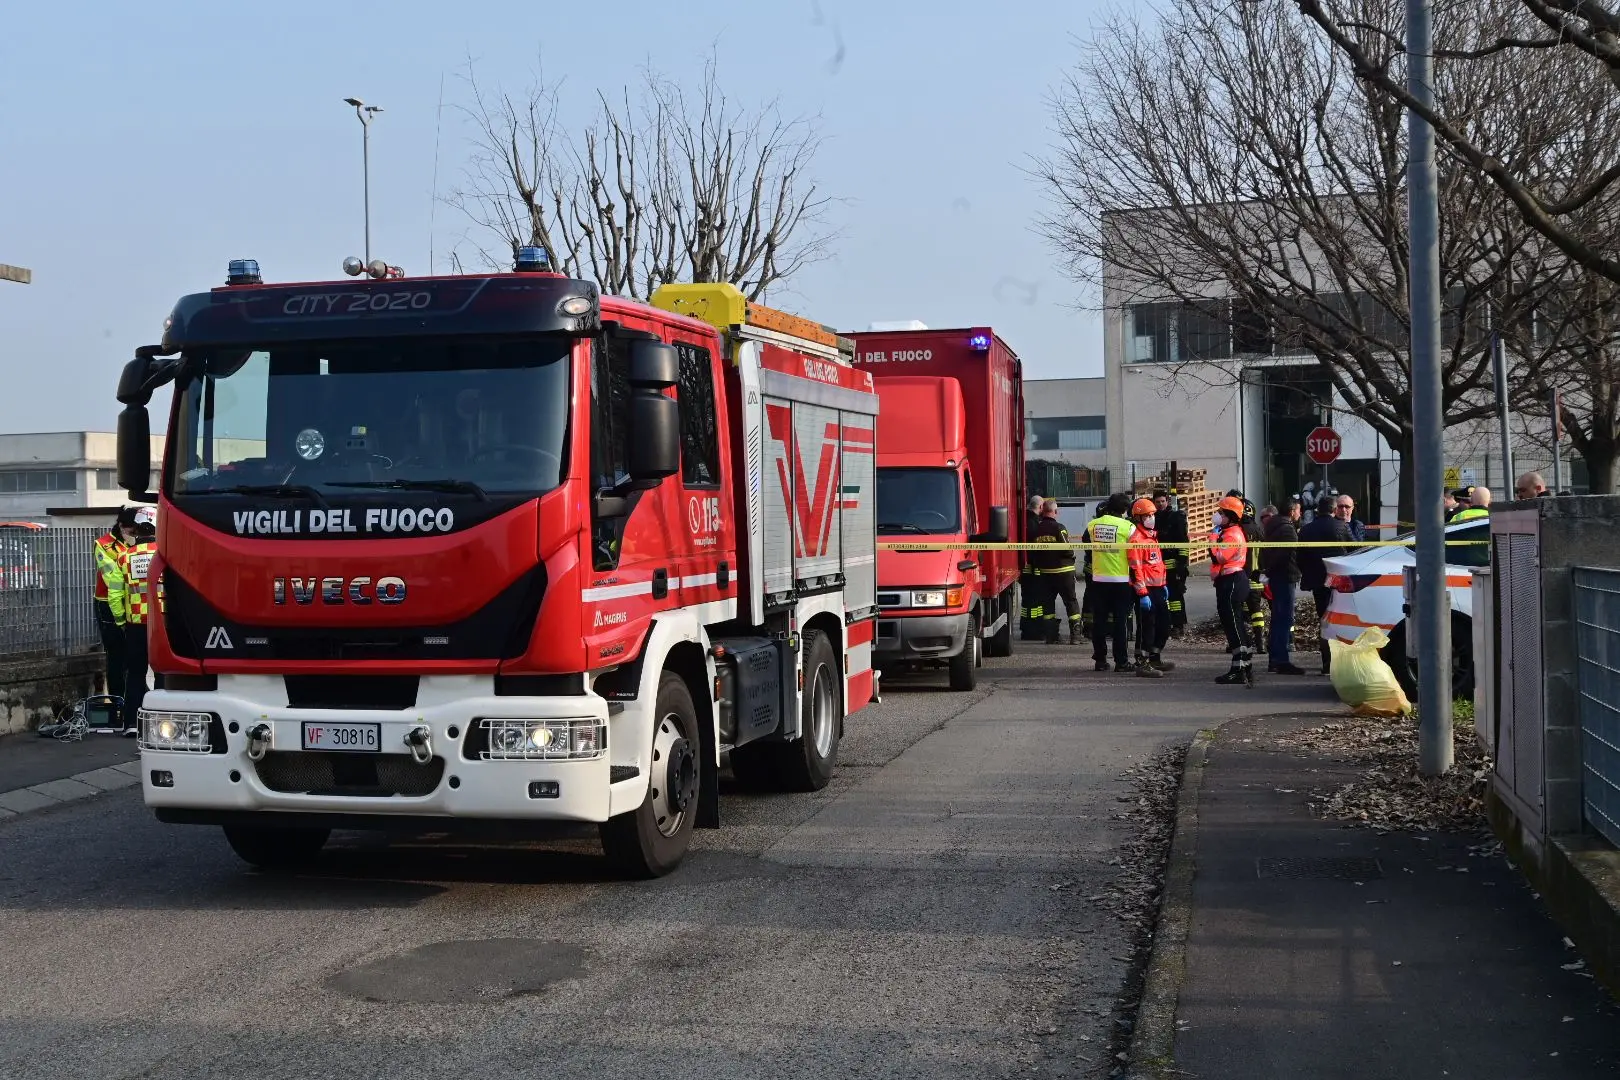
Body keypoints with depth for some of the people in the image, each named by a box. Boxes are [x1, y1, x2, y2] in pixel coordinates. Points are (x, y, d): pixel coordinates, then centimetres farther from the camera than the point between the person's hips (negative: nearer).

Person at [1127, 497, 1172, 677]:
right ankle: (1142, 664, 0)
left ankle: (1155, 658, 28)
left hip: (1158, 588, 9)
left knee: (1164, 623, 15)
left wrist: (1163, 585, 23)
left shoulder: (1153, 535, 17)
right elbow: (1136, 568, -18)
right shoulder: (1136, 539, -14)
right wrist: (1142, 593, -21)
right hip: (1145, 589, -9)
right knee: (1146, 626, -5)